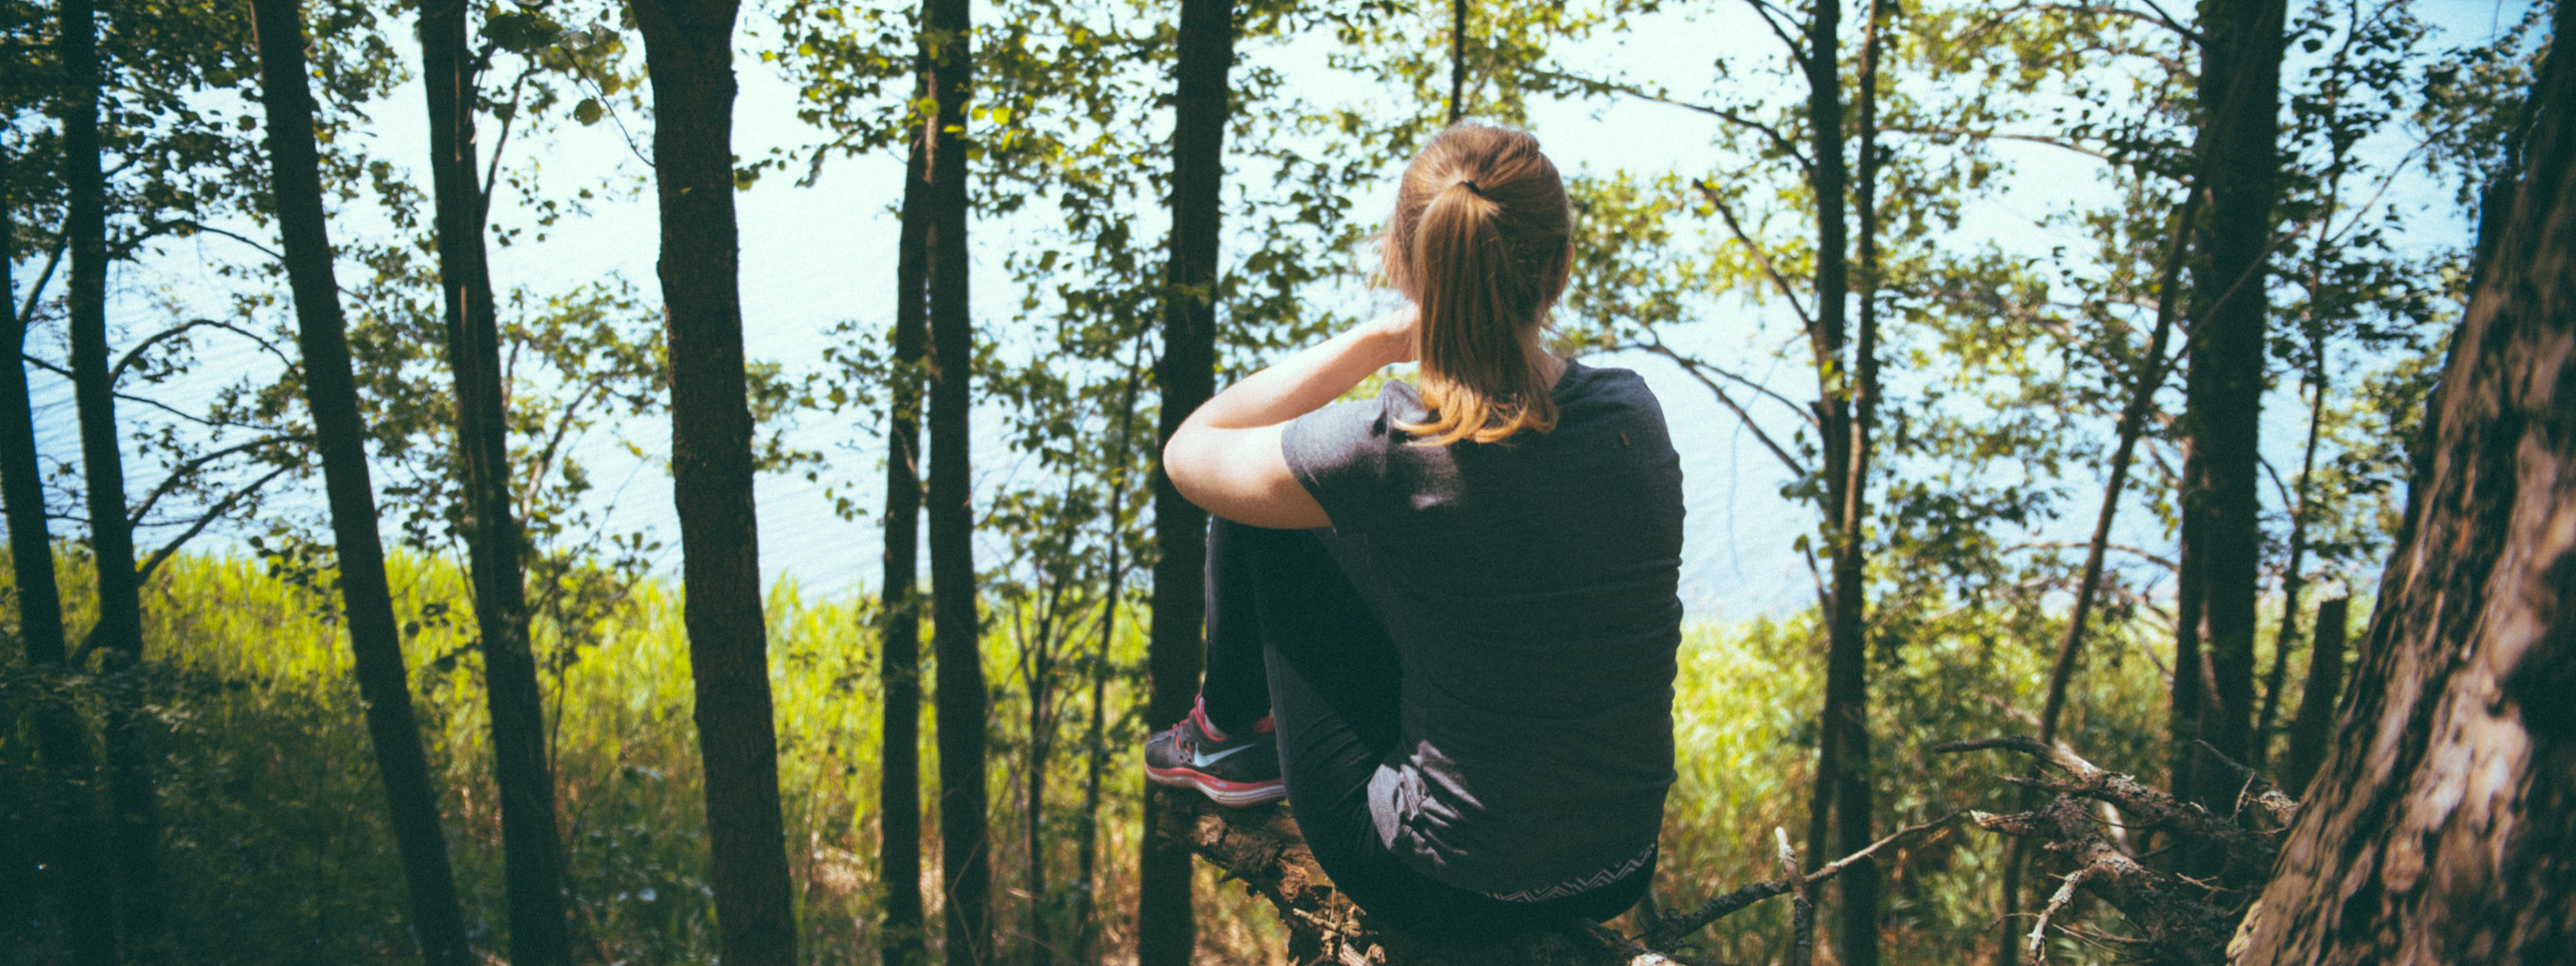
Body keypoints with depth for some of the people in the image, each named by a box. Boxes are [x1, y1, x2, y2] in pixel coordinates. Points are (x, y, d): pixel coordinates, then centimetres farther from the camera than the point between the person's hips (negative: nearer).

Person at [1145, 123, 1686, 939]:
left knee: (1258, 500, 7)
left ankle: (1234, 727, 34)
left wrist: (1375, 341, -5)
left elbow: (1190, 452, -5)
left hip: (1445, 892, -5)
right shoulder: (1634, 412, -9)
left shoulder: (1388, 451, -25)